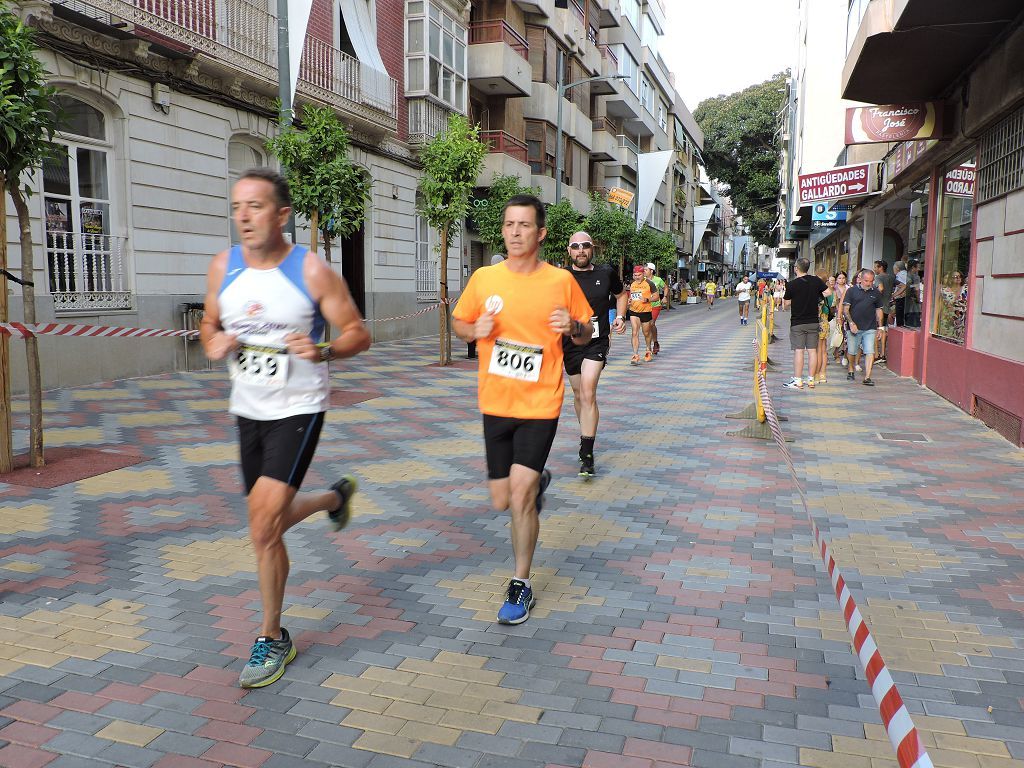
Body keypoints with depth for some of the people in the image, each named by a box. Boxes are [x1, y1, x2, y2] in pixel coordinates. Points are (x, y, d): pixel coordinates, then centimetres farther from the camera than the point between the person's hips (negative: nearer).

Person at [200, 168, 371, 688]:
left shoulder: (312, 270, -14)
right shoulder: (223, 267, 0)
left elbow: (358, 333, -9)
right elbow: (209, 324, 14)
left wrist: (323, 351, -30)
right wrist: (212, 343, -10)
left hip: (298, 411, -6)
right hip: (247, 410, 6)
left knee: (263, 525, -14)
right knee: (269, 521, 17)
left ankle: (273, 639, 7)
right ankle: (336, 497, 50)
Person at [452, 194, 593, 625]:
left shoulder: (561, 281, -4)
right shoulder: (483, 279, 0)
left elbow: (586, 336, 8)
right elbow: (457, 323, 13)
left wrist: (573, 326, -15)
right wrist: (474, 330, -10)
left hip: (540, 406, -3)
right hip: (495, 404, 3)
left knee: (520, 498, -8)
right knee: (502, 501, 12)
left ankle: (521, 585, 12)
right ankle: (538, 483, 47)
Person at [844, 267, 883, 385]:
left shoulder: (876, 293, 8)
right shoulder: (852, 291, 1)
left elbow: (879, 310, 15)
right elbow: (846, 308, 0)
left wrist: (880, 327, 11)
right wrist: (851, 323, -10)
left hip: (870, 328, 1)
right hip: (854, 327, -1)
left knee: (870, 352, -9)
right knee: (852, 351, 10)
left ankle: (867, 377, -10)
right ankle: (850, 370, 36)